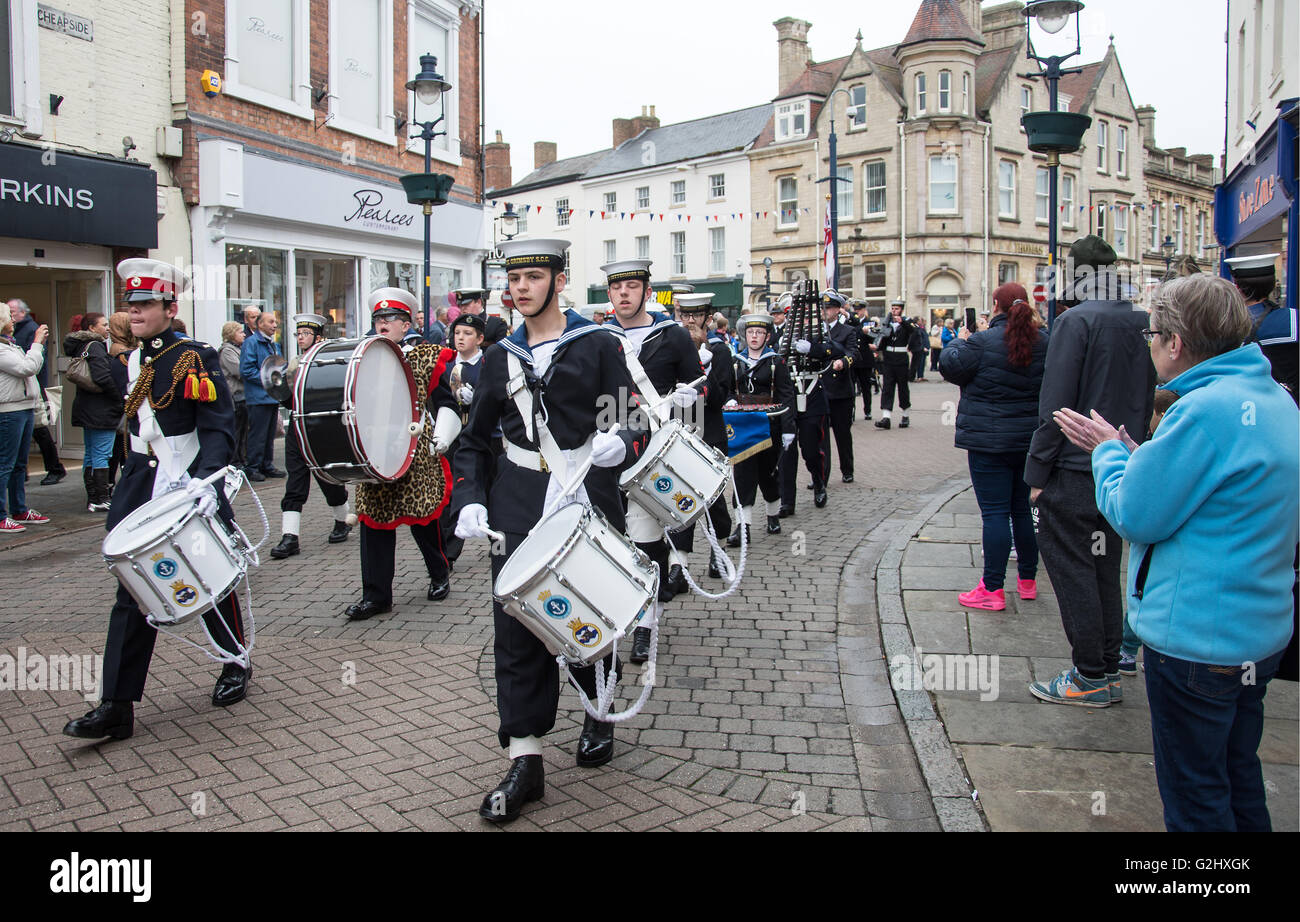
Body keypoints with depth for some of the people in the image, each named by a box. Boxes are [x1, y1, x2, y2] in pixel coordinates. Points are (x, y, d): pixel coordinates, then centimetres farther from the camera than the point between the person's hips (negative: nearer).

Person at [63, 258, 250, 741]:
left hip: (191, 488, -5)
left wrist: (206, 479, -29)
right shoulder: (131, 362, 10)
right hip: (142, 489, 5)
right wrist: (135, 481, 20)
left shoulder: (197, 357, -10)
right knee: (134, 594, 1)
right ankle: (117, 705, 3)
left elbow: (218, 428, -15)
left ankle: (236, 663, 32)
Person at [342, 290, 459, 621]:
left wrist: (441, 438, -9)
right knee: (374, 521, 2)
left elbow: (446, 403, 3)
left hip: (417, 457, -3)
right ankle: (375, 595, 8)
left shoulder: (426, 356, 3)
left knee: (424, 518, 5)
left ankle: (440, 575, 29)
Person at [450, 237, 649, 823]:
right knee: (517, 628, -1)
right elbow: (475, 438, 14)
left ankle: (599, 714, 38)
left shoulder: (598, 346, -1)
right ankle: (525, 760, 6)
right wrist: (469, 500, 0)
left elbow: (635, 425, -3)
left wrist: (619, 446, -26)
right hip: (519, 508, 3)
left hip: (587, 496, -2)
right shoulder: (500, 357, 10)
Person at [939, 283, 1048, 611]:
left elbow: (950, 367, -6)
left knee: (995, 512, -4)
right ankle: (1028, 580, 26)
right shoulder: (1044, 342, 2)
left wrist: (959, 341, 11)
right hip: (1032, 440, 5)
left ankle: (993, 589, -1)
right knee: (1025, 509, 15)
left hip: (989, 441, -5)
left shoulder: (982, 341, -15)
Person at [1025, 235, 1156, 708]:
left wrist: (1038, 472, -12)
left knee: (1070, 566, 1)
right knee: (1105, 566, 16)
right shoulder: (1140, 324, 8)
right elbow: (1147, 399, 15)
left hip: (1075, 470, -8)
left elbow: (1056, 404, -17)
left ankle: (1090, 677, 6)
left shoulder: (1076, 321, -14)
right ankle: (1110, 669, 24)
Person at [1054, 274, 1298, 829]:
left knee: (1194, 796, 8)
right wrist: (1129, 453, 9)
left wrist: (1108, 450, -2)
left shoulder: (1205, 410, -24)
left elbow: (1134, 515, -19)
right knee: (1238, 775, 24)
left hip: (1196, 637, -9)